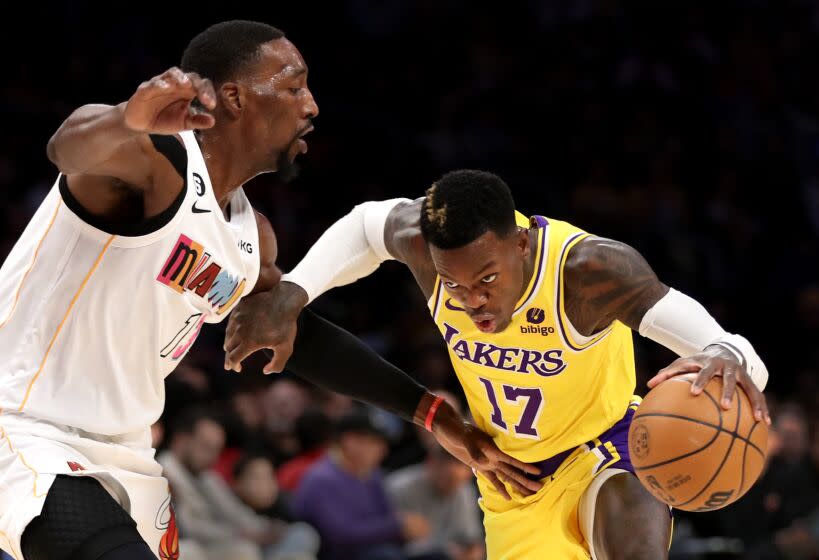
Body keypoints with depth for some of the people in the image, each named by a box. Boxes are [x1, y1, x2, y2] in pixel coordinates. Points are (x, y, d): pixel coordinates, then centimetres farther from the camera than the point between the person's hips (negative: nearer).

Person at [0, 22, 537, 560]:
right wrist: (128, 120, -66)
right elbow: (71, 146, -41)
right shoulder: (152, 161, -18)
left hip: (124, 453, 10)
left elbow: (302, 336, 25)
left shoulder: (250, 237, 10)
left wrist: (431, 412, 25)